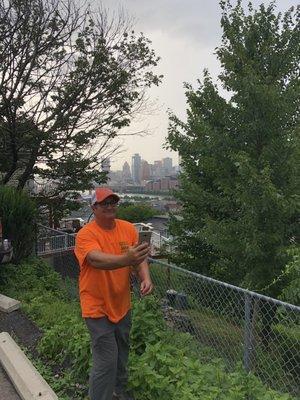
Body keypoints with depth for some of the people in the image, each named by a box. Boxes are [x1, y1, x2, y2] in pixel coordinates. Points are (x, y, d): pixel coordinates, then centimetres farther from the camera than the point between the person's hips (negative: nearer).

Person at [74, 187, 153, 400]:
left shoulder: (128, 228, -4)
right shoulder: (86, 234, -19)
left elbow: (139, 258, -5)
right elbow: (96, 260, -38)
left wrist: (146, 278, -25)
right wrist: (126, 259, -55)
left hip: (122, 305, 6)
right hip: (98, 308, -5)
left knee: (122, 353, 23)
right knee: (106, 361, -2)